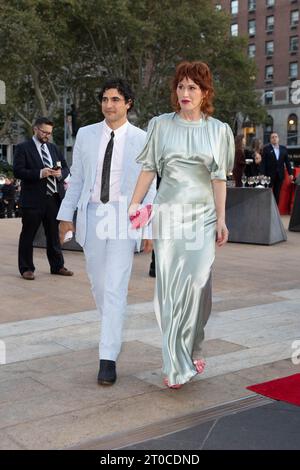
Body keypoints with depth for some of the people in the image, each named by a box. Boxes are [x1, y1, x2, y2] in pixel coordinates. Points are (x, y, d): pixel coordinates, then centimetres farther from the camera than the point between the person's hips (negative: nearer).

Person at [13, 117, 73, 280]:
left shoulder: (54, 148, 17)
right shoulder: (23, 148, -1)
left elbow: (66, 168, 18)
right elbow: (18, 171, -11)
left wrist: (61, 173, -6)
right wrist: (39, 173, -21)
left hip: (54, 198, 5)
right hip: (33, 199, -5)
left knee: (54, 234, 12)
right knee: (28, 235, 3)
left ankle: (57, 266, 21)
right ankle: (26, 268, 12)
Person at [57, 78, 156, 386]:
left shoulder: (141, 139, -2)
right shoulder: (85, 135, 7)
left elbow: (149, 186, 0)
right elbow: (76, 179, 11)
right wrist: (66, 215, 7)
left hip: (124, 216, -3)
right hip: (91, 214, 4)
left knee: (115, 288, -9)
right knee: (98, 283, 14)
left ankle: (108, 358, -5)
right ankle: (112, 330, 39)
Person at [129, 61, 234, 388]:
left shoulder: (218, 130, 6)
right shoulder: (161, 125, 5)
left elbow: (219, 178, 4)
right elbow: (149, 169, 6)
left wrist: (221, 219, -1)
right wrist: (134, 204, -2)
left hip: (203, 214, 0)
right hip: (168, 212, 0)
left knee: (196, 282, -9)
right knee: (169, 286, -1)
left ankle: (188, 352, 10)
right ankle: (176, 364, 7)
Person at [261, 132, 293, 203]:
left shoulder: (283, 149, 8)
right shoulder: (266, 148, -2)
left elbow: (287, 161, 9)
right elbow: (263, 162, -6)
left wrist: (290, 173, 4)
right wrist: (263, 174, -14)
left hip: (280, 175, 3)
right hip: (269, 174, -3)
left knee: (277, 193, 6)